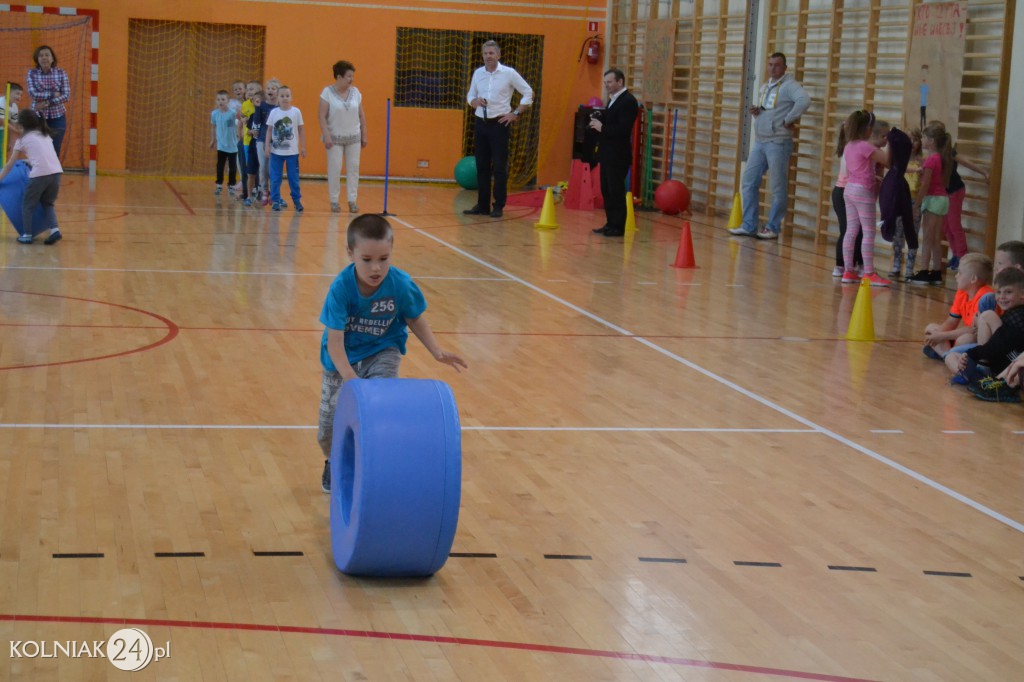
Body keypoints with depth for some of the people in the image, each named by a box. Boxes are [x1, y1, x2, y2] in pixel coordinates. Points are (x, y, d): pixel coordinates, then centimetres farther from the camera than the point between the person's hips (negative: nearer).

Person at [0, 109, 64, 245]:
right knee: (48, 203, 21)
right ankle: (54, 230, 2)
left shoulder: (23, 139, 12)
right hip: (56, 172, 5)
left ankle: (27, 235, 12)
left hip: (40, 174, -5)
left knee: (28, 204, 14)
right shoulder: (46, 135, 25)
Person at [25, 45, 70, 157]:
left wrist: (47, 103, -16)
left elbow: (67, 96, -8)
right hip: (38, 117, 0)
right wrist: (53, 94, -14)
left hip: (57, 118, 0)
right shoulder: (32, 73, 0)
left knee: (55, 152, 2)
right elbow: (33, 94, -13)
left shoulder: (61, 73, 0)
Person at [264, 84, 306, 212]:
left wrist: (303, 147, 4)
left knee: (293, 178, 4)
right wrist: (267, 146, 0)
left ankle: (297, 200, 13)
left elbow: (301, 130, 4)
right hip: (276, 151, 1)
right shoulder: (274, 112, 0)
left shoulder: (296, 112, -2)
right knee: (275, 178, 3)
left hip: (292, 151, -1)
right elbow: (269, 130, 5)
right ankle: (275, 201, 11)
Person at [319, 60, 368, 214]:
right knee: (334, 169, -1)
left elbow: (361, 115, 10)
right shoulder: (328, 92, -8)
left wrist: (364, 135, 8)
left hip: (353, 138, 4)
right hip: (335, 138, -4)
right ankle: (334, 201, 7)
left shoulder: (355, 92, 5)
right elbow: (322, 116, -10)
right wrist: (326, 136, -17)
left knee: (353, 169, 2)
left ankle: (352, 200, 7)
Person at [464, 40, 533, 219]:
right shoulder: (478, 73, 7)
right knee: (481, 166, 7)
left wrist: (516, 113, -5)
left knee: (499, 167, -3)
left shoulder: (509, 73, -5)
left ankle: (498, 206, 2)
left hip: (499, 124, -4)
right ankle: (482, 205, 13)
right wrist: (475, 101, -7)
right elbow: (470, 95, 16)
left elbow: (528, 92, -1)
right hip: (480, 123, 4)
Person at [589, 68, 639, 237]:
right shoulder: (613, 99, 16)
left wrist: (602, 128, -20)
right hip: (607, 153, 10)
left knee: (616, 191, -5)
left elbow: (623, 129, -23)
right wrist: (598, 119, 0)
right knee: (606, 190, 12)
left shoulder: (628, 101, -14)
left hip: (618, 155, -10)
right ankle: (610, 223, 18)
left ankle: (618, 227, 0)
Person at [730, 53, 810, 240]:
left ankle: (773, 228, 7)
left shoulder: (789, 85, -8)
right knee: (748, 183, 6)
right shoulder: (764, 87, 17)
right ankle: (749, 226, 13)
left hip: (778, 143, -8)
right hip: (760, 142, 8)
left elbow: (804, 100, -27)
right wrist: (755, 111, 5)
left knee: (777, 188, -1)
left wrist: (789, 120, -22)